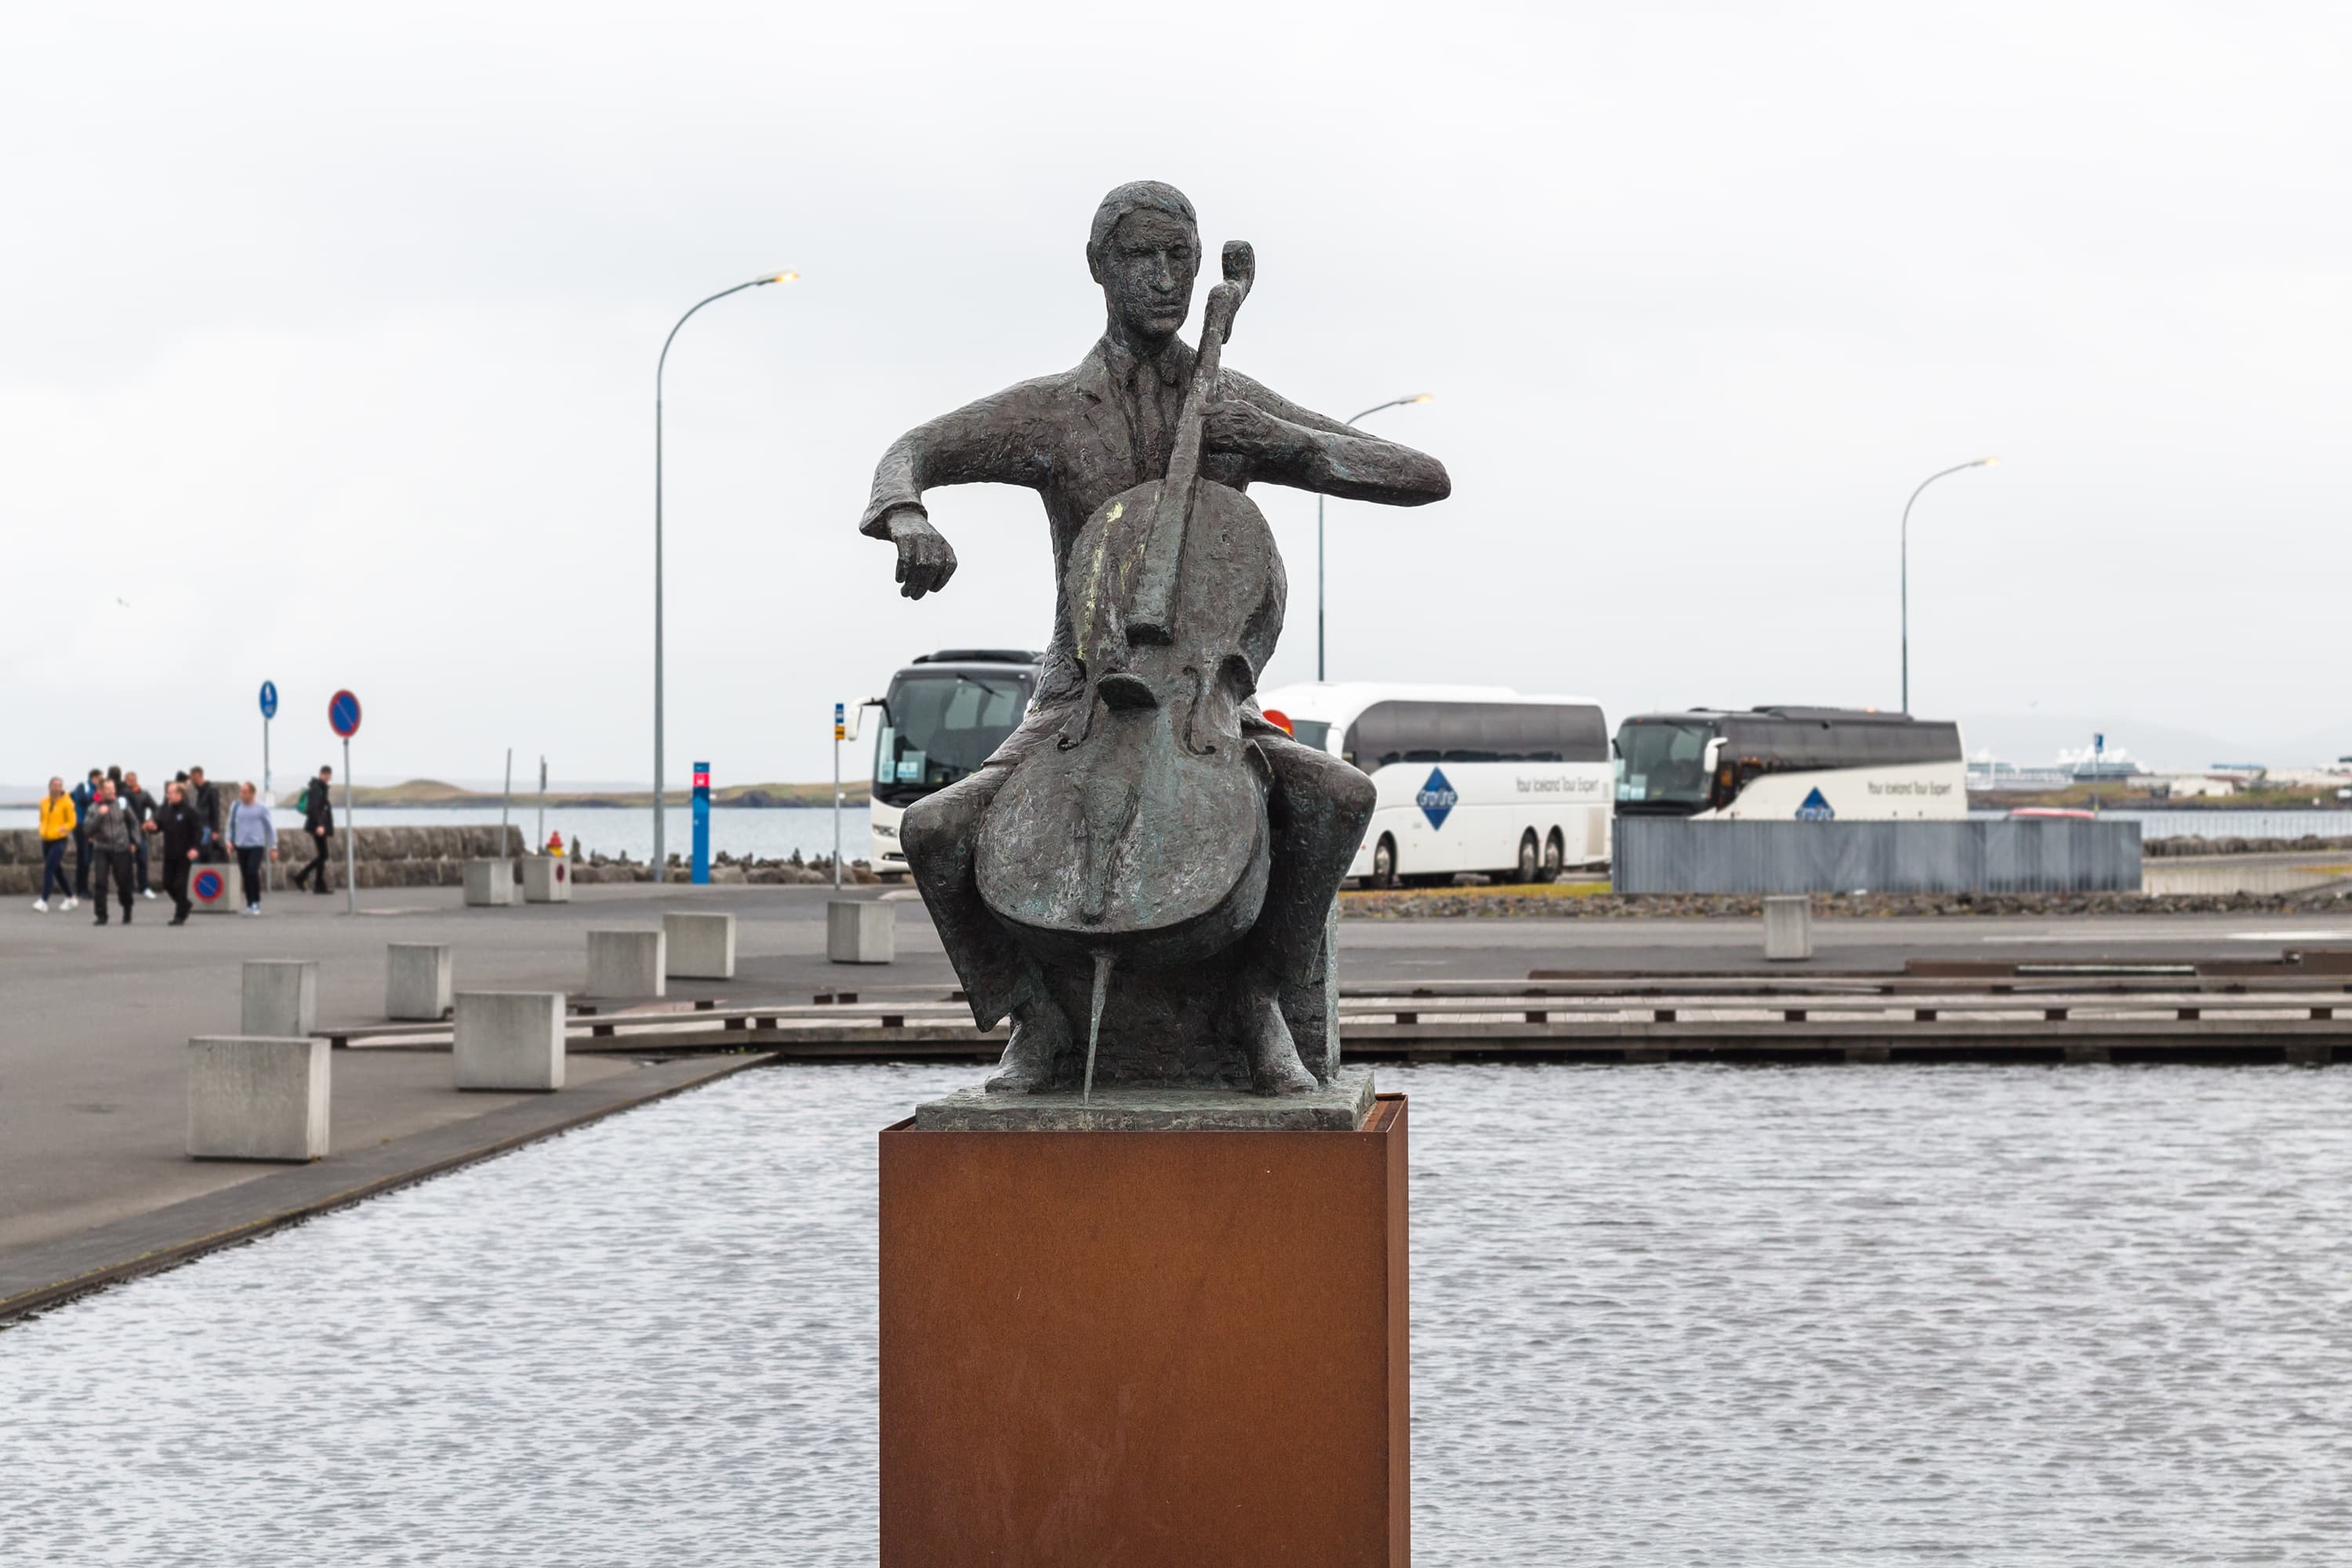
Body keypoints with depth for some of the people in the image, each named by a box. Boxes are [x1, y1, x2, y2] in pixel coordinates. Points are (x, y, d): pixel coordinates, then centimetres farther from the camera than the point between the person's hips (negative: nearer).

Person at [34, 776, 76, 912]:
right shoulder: (44, 803, 8)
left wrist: (61, 829, -20)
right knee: (57, 870, 13)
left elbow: (72, 822, -5)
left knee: (49, 869, -16)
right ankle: (70, 898, 27)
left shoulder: (66, 802, -7)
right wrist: (43, 829, 3)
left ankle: (44, 901, -19)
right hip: (46, 840, 6)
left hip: (59, 841, -6)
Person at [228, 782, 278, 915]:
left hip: (257, 845, -3)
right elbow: (231, 825, 17)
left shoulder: (261, 808, -1)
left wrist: (273, 847, 3)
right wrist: (229, 840, 4)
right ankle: (249, 904, 15)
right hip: (241, 846, 3)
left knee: (253, 872, -19)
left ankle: (256, 902, -7)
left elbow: (270, 827, 4)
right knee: (245, 876, 4)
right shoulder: (236, 807, 6)